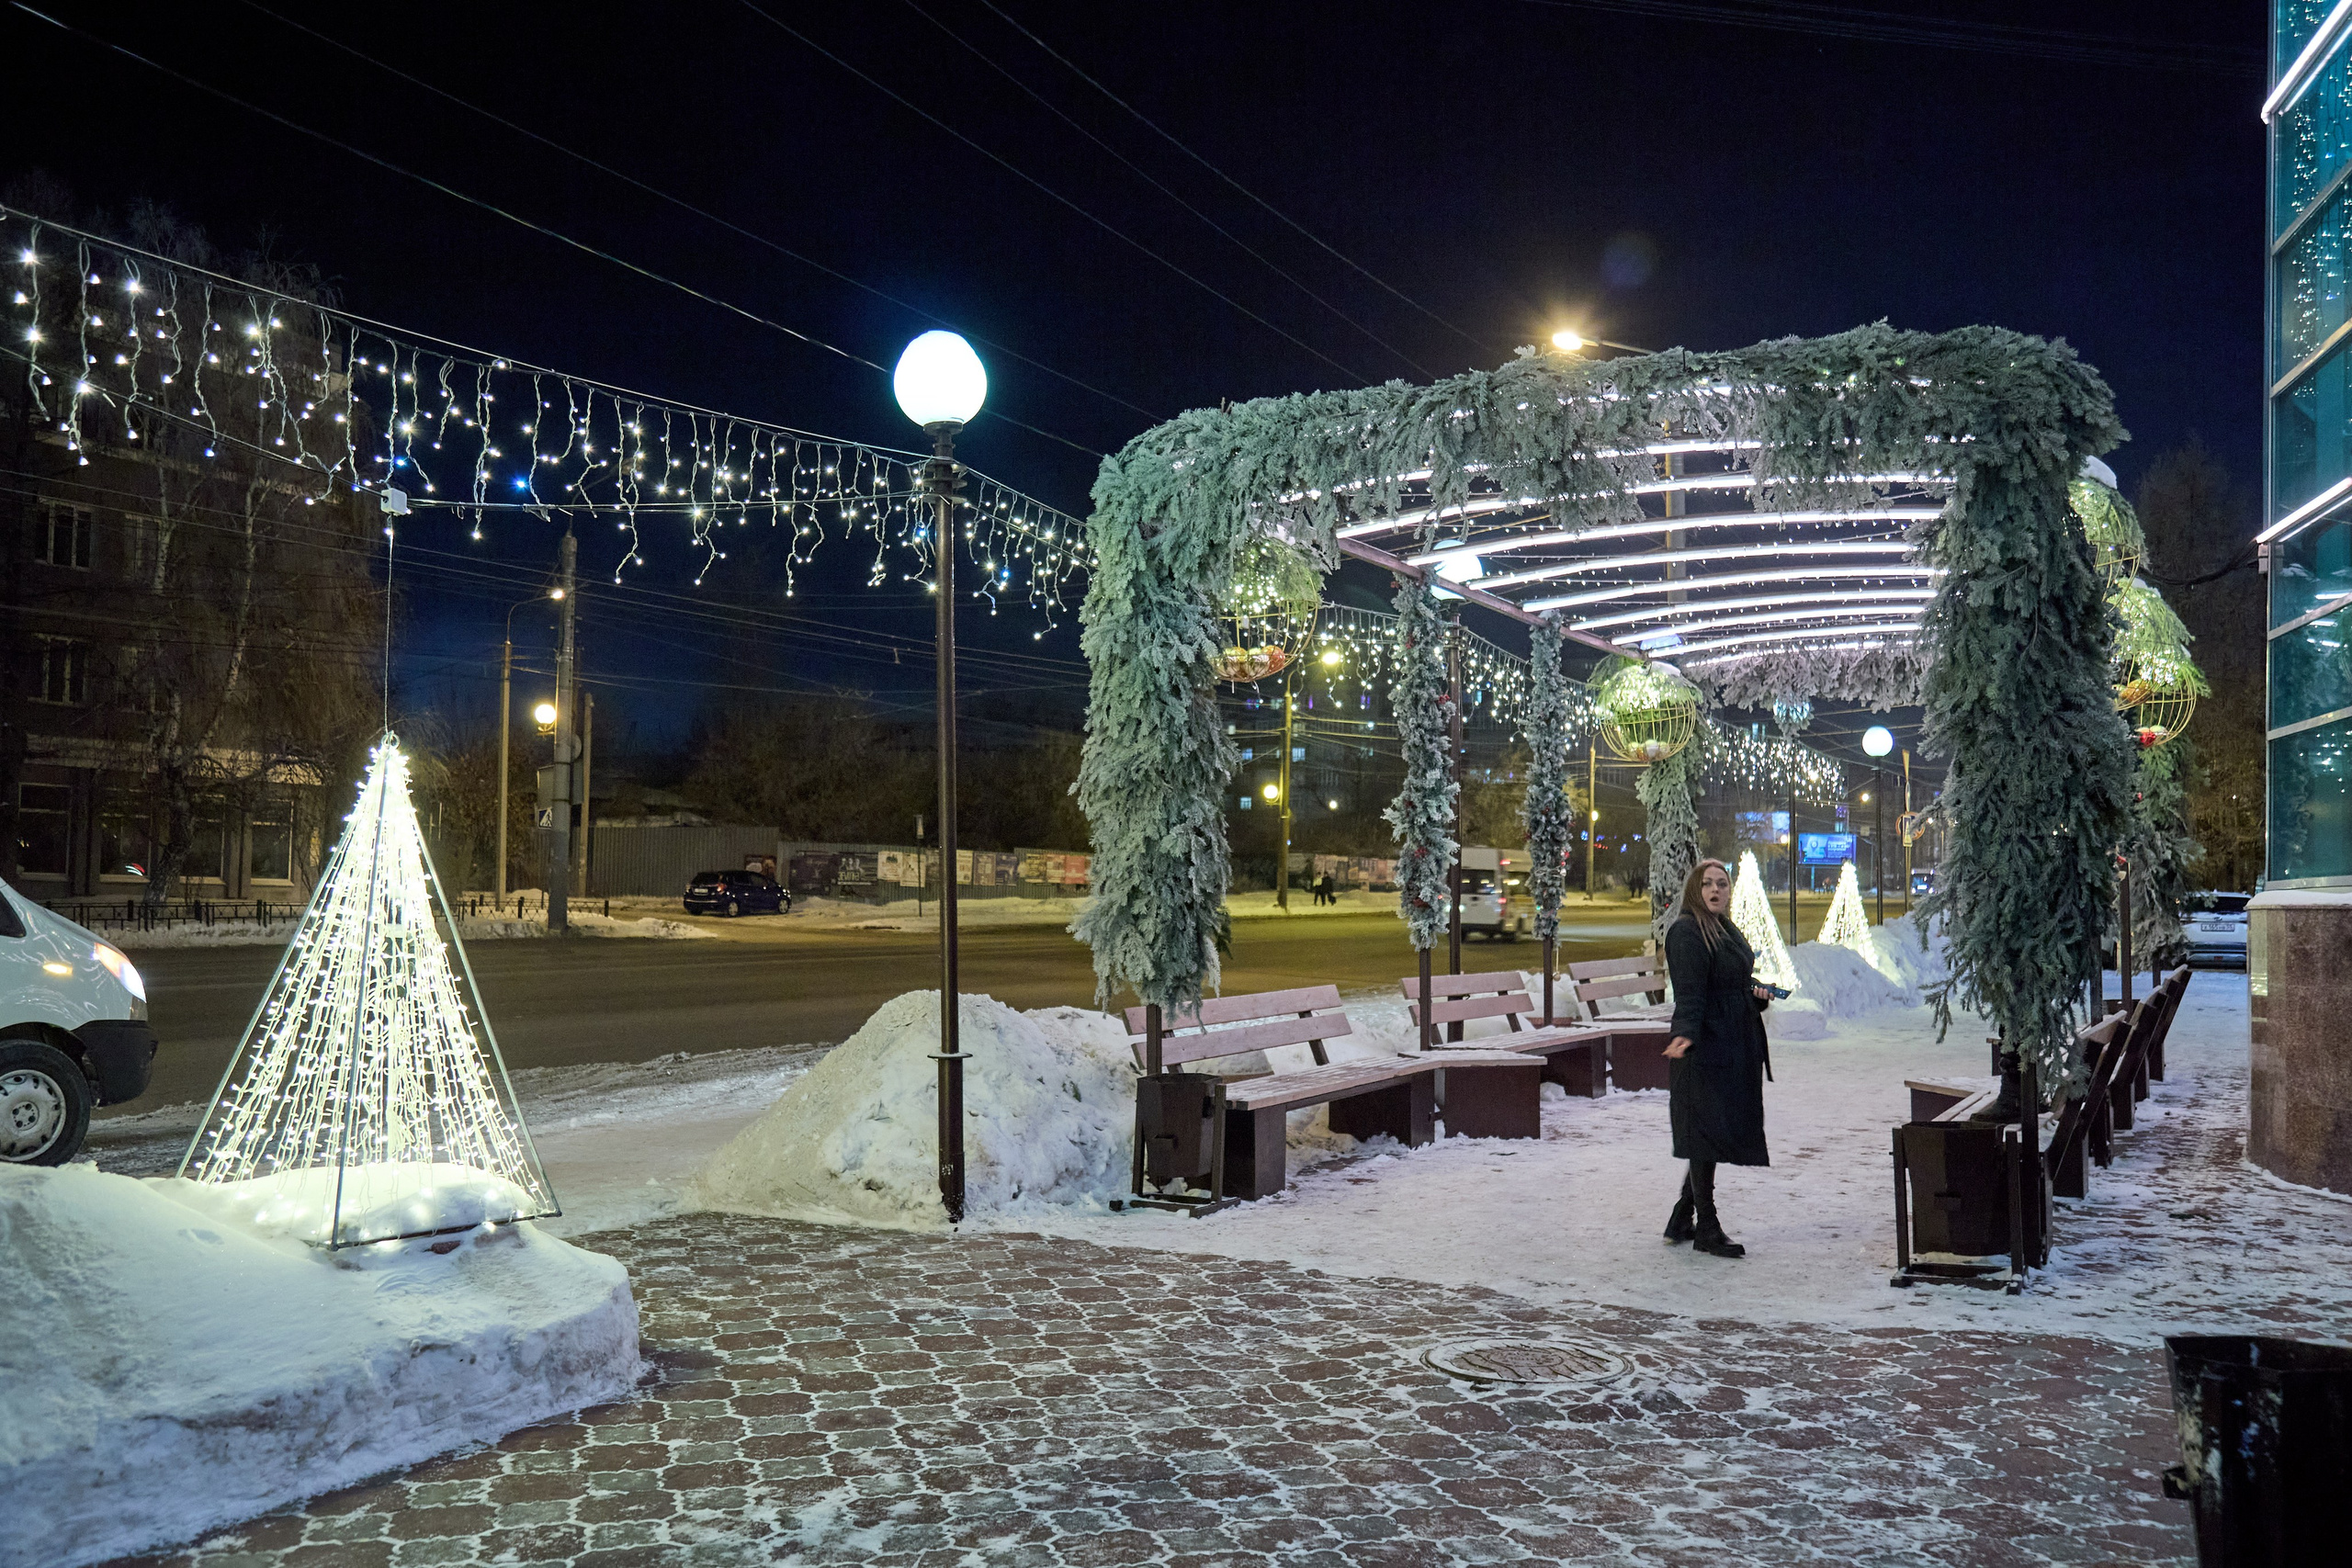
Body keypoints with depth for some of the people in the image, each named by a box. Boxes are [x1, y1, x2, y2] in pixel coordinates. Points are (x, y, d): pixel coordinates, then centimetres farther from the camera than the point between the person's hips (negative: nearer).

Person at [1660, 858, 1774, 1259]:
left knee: (1716, 1136, 13)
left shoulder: (1728, 930, 18)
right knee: (1707, 1133, -5)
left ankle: (1682, 1219, 24)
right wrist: (1685, 1033, -35)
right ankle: (1706, 1229, 4)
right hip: (1705, 1049, -9)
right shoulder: (1687, 932, -12)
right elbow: (1689, 994, -21)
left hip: (1735, 1048, 9)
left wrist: (1756, 991, 9)